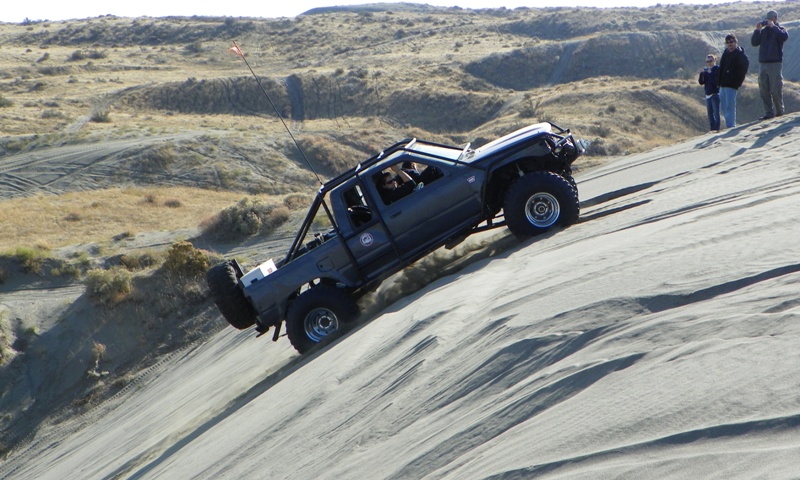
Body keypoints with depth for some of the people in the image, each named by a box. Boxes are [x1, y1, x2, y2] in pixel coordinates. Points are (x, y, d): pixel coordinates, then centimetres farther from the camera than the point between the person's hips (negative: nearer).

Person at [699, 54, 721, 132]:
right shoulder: (705, 70, 11)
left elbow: (717, 81, -18)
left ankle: (716, 128, -8)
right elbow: (701, 82, 6)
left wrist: (710, 74, -22)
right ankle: (712, 128, 14)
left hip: (715, 94, -7)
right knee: (710, 113, 9)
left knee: (716, 112, -7)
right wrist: (701, 74, -9)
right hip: (708, 94, 7)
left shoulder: (717, 69, -7)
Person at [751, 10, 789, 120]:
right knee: (763, 91, 1)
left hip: (775, 64, -5)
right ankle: (769, 113, 5)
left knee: (776, 90, -7)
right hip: (762, 64, 5)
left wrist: (773, 26, -16)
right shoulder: (763, 31, 15)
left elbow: (784, 37, -19)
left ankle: (779, 112, 5)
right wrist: (757, 30, -6)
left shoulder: (780, 29, 4)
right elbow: (754, 43, 5)